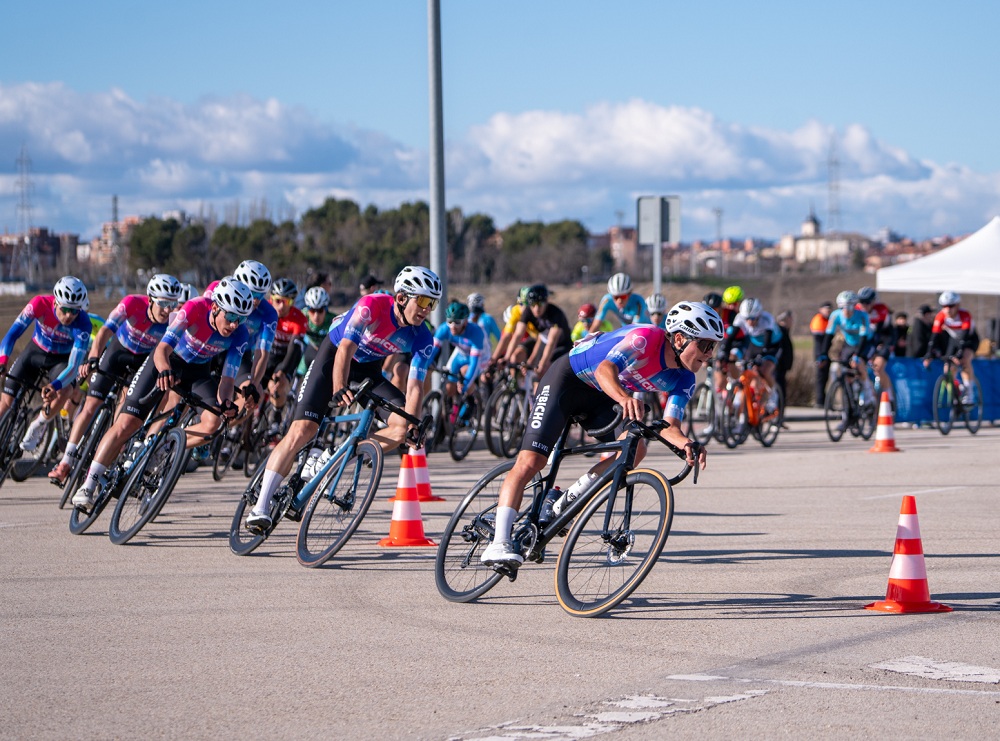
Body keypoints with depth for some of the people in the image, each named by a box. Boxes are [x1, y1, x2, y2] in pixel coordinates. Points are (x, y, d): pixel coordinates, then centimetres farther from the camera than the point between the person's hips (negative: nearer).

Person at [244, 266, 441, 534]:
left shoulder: (422, 340, -17)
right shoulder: (372, 306, -29)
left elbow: (415, 385, -18)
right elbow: (345, 349, -38)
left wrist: (413, 426, -34)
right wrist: (339, 389, -53)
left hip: (368, 370, 5)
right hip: (333, 358, -5)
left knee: (402, 426, -18)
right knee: (302, 430, -19)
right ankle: (261, 506, -17)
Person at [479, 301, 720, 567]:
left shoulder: (683, 381, -9)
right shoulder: (647, 338, -30)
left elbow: (669, 427, -15)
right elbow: (605, 369, -45)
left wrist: (687, 444, -38)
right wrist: (625, 398, -65)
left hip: (600, 397, 7)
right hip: (567, 378, -7)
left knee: (635, 449, -16)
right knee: (530, 460, -18)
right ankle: (499, 543, -21)